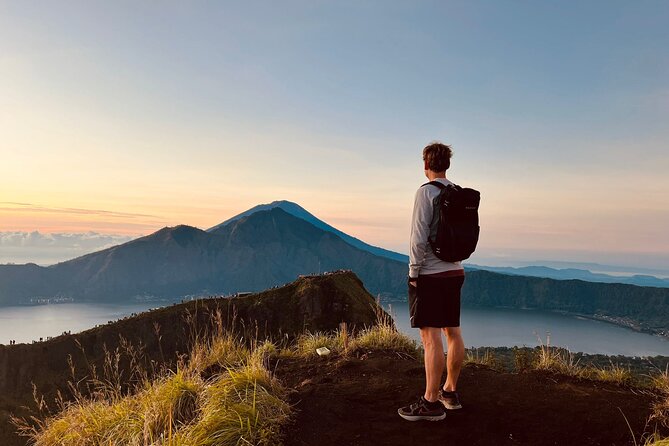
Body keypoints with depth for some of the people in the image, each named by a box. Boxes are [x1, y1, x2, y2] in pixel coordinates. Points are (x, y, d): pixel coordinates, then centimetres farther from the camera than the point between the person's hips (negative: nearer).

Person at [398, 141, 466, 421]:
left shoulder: (426, 192, -11)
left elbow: (419, 236, -16)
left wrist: (413, 271, -10)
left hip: (429, 273, -8)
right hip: (454, 271, 8)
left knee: (430, 336, -6)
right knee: (452, 332, 13)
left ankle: (431, 402, -2)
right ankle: (450, 392, 25)